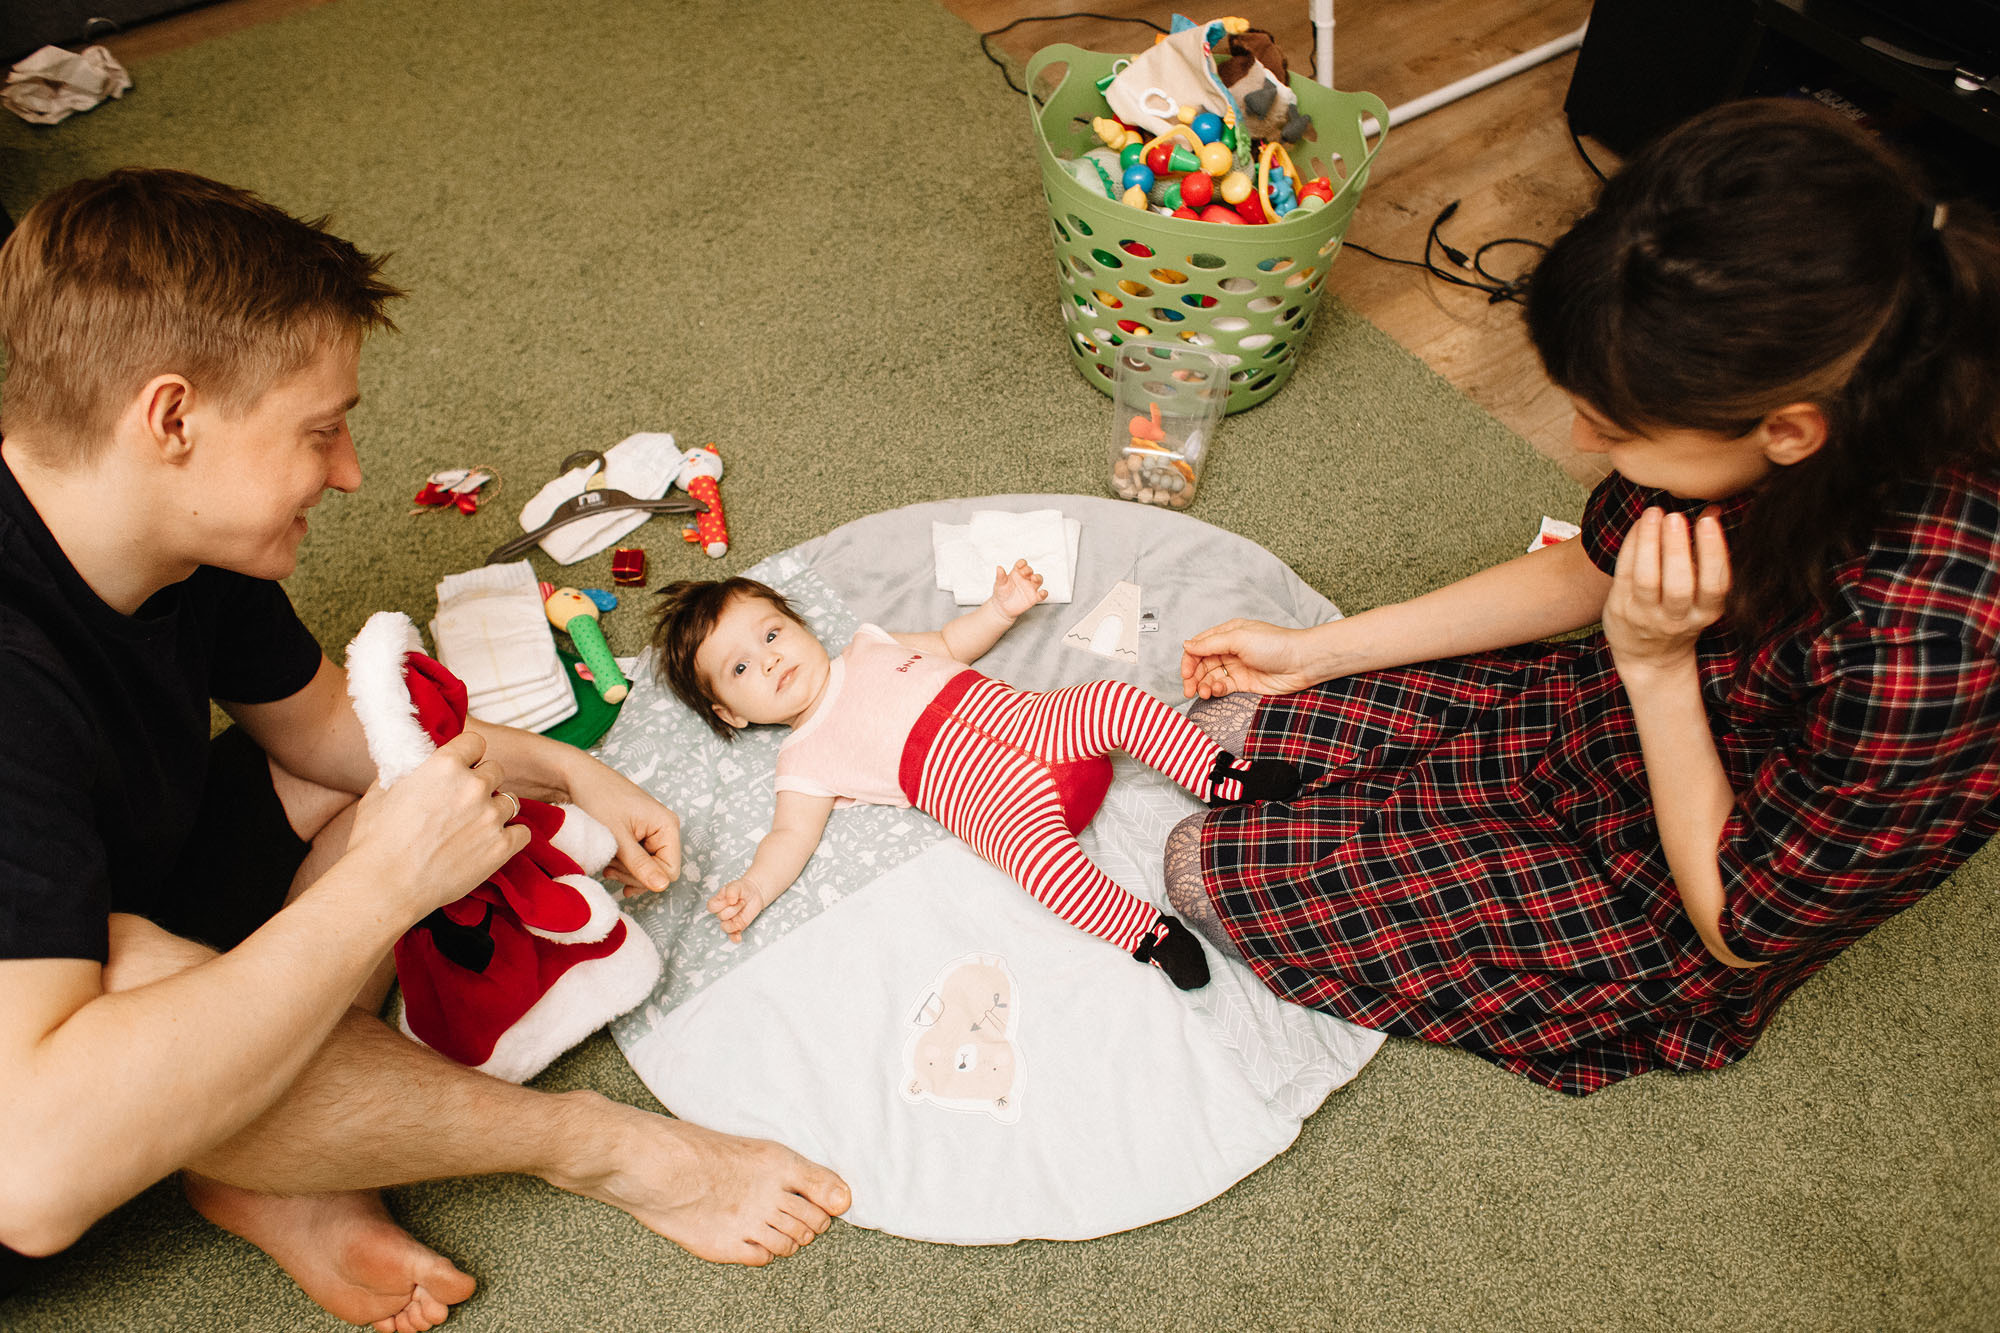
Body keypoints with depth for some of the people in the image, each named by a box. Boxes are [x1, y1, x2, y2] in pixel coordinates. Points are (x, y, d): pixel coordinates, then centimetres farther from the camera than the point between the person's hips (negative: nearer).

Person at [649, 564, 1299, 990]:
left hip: (1024, 718, 5)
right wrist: (751, 889, -19)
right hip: (972, 783, -4)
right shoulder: (805, 760, 8)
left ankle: (1218, 774, -8)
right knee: (1038, 848, -35)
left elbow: (951, 644, 31)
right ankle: (1147, 935, -27)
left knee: (1119, 701, -18)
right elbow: (791, 834, -1)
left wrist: (1002, 608, 17)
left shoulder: (869, 647, 23)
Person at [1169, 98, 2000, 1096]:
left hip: (1665, 921, -5)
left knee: (1209, 866, -8)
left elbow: (1739, 928, -22)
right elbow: (1586, 573, 0)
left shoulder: (1918, 646, -41)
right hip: (1603, 717, 6)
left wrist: (1657, 666, -32)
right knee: (1231, 720, 0)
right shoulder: (1756, 395, -21)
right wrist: (1314, 653, 1)